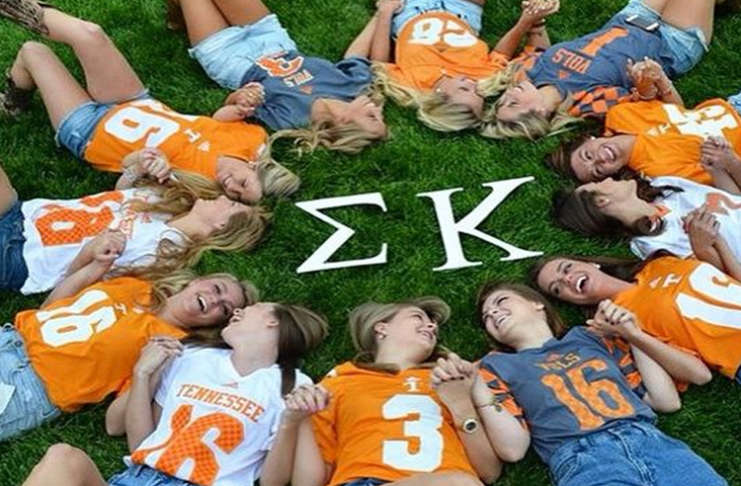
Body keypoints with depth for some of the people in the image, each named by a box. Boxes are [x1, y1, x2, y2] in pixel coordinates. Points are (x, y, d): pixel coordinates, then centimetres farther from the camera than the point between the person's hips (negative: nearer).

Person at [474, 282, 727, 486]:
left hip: (652, 440, 3)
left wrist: (633, 334, 19)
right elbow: (513, 448, 6)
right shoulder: (497, 364, 20)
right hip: (583, 459, -3)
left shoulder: (590, 336, 25)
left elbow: (667, 400, 20)